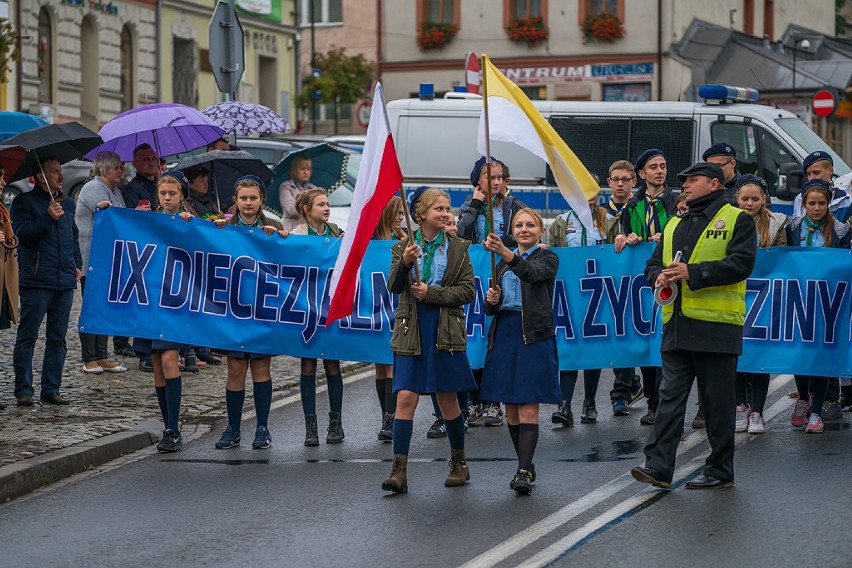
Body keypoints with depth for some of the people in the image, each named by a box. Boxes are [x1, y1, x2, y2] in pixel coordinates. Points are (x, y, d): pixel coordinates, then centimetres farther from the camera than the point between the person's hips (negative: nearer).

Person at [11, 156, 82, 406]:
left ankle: (51, 389, 13)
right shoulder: (24, 202, -1)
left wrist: (77, 264, 16)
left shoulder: (67, 203, 18)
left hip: (65, 282, 6)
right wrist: (48, 218, -23)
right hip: (36, 281, -6)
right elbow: (23, 234, -13)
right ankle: (23, 390, 3)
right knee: (27, 338, -2)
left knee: (57, 339, 7)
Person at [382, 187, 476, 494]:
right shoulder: (403, 247, 2)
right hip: (411, 331, 0)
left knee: (448, 400, 8)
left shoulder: (457, 247, 3)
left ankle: (459, 463, 25)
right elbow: (394, 287, -9)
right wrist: (405, 263, -28)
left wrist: (431, 293, -12)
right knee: (405, 398, -8)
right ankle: (399, 471, -8)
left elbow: (468, 290, -1)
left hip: (445, 331, 0)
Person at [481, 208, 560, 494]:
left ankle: (524, 472, -16)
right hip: (505, 333, 6)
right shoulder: (503, 262, 18)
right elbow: (491, 308, 19)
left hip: (534, 336, -5)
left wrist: (505, 253, -39)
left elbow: (531, 273, -22)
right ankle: (526, 466, 16)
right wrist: (491, 300, -5)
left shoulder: (548, 258, 2)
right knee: (511, 408, 6)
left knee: (528, 408, -11)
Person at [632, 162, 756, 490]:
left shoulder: (737, 220, 2)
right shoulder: (674, 225, 21)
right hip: (676, 325, 6)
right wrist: (659, 276, -2)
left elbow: (741, 263, -12)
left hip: (717, 326, -6)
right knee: (670, 397, 0)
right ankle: (658, 466, -2)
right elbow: (653, 264, 23)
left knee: (717, 402, 1)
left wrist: (693, 272, -18)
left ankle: (720, 471, 9)